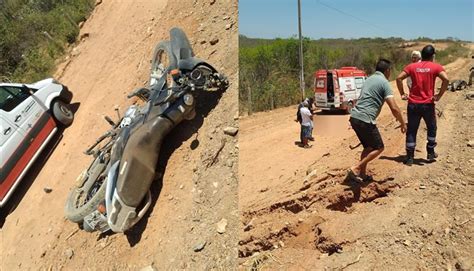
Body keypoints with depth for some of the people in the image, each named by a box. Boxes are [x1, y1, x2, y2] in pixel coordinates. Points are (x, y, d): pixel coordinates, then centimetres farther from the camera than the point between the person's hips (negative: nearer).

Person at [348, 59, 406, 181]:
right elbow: (394, 108, -11)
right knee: (378, 147, 8)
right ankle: (355, 169, -2)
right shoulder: (384, 82, -5)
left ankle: (362, 174, 24)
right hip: (365, 120, -8)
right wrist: (402, 123, 4)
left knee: (369, 146, 22)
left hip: (354, 117, 8)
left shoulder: (369, 79, 20)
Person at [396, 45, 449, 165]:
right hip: (428, 104, -1)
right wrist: (439, 95, -7)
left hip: (413, 104, 1)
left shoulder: (412, 66, 5)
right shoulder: (436, 67, 0)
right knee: (431, 128, 20)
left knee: (411, 131, 7)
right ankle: (430, 153, 28)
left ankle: (409, 157, 8)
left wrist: (402, 93, 1)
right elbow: (446, 79, -15)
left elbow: (399, 78, -6)